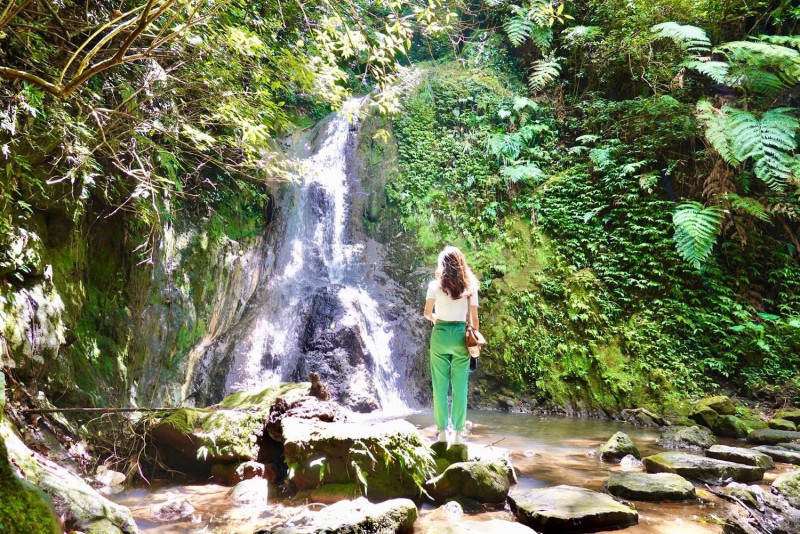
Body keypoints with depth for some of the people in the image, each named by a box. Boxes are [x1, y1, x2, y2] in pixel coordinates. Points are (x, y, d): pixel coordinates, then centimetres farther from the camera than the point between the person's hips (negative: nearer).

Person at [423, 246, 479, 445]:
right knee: (460, 387, 6)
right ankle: (458, 432, 8)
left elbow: (427, 313, -5)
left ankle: (442, 431, 5)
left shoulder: (436, 285, -2)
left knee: (440, 386, 5)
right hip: (461, 335, 2)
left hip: (440, 335, -1)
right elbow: (474, 317, 2)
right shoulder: (470, 286, 3)